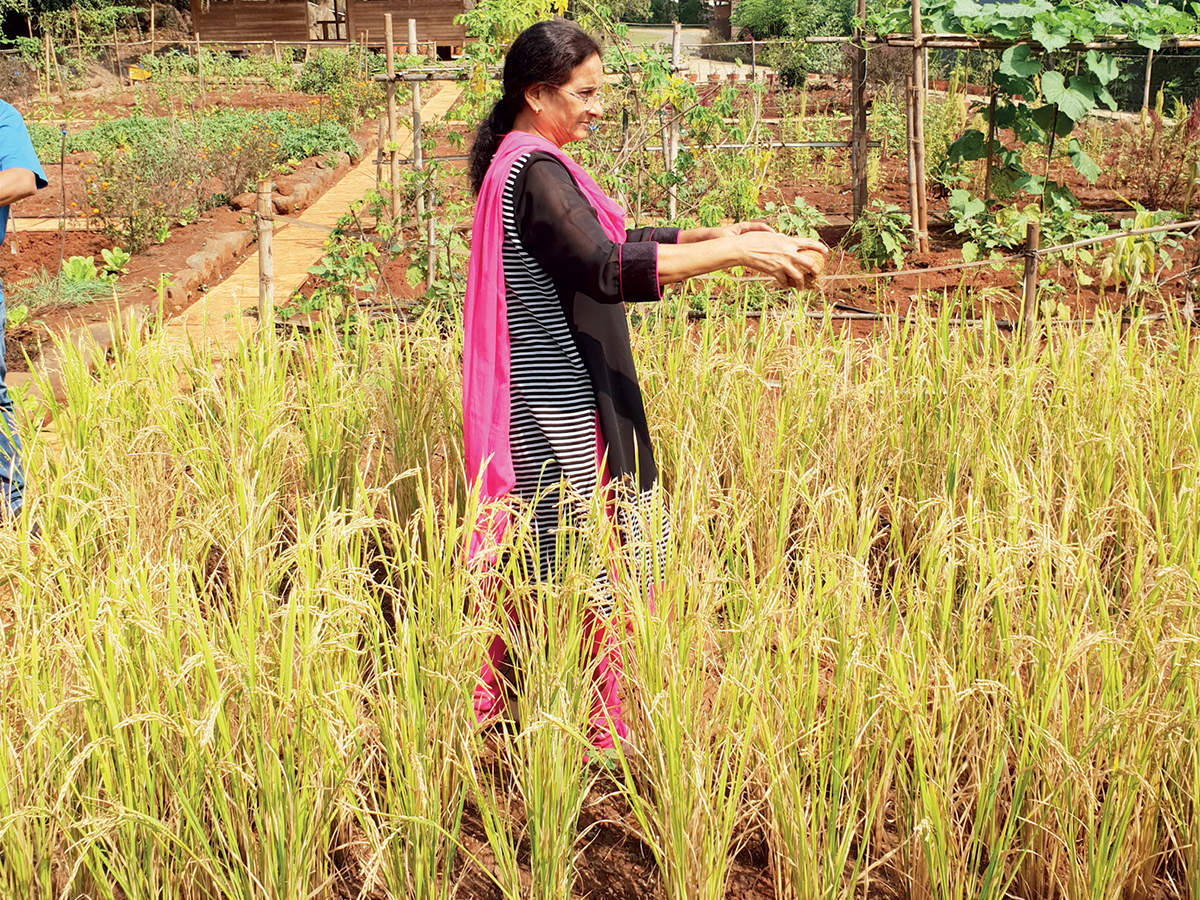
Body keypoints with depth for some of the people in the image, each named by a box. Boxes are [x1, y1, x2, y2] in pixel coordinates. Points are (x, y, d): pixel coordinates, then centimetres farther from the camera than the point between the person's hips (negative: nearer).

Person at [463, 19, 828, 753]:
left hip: (564, 399, 10)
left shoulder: (531, 164, 14)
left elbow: (614, 239, 20)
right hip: (559, 408, -10)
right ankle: (597, 730, 11)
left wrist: (711, 234, 9)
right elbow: (610, 269, -32)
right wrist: (738, 252, -32)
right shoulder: (532, 172, -18)